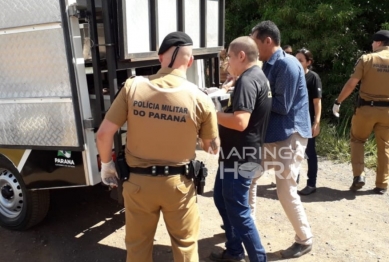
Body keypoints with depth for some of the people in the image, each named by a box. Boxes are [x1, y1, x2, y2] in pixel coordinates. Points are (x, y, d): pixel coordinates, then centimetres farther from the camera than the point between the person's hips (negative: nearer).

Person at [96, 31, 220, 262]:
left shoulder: (133, 87, -10)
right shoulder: (200, 99, -12)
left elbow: (104, 133, -7)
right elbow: (213, 148, 1)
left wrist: (106, 164, 11)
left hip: (138, 181, 1)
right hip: (178, 183, 0)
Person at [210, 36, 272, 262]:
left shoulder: (247, 80, -19)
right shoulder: (257, 76, 13)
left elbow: (240, 121, -30)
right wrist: (222, 109, 7)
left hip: (241, 156, -11)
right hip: (238, 154, 11)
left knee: (238, 211, 2)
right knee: (222, 199, 22)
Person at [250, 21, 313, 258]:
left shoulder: (287, 64, -17)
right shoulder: (269, 65, 11)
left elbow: (282, 106, -22)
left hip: (289, 136, -9)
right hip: (270, 135, 10)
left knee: (286, 191, -2)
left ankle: (305, 240, 20)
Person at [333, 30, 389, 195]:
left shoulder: (366, 59, -5)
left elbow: (351, 83, -8)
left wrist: (338, 102, 1)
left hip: (366, 108, -2)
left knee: (357, 140, 17)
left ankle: (358, 176, 4)